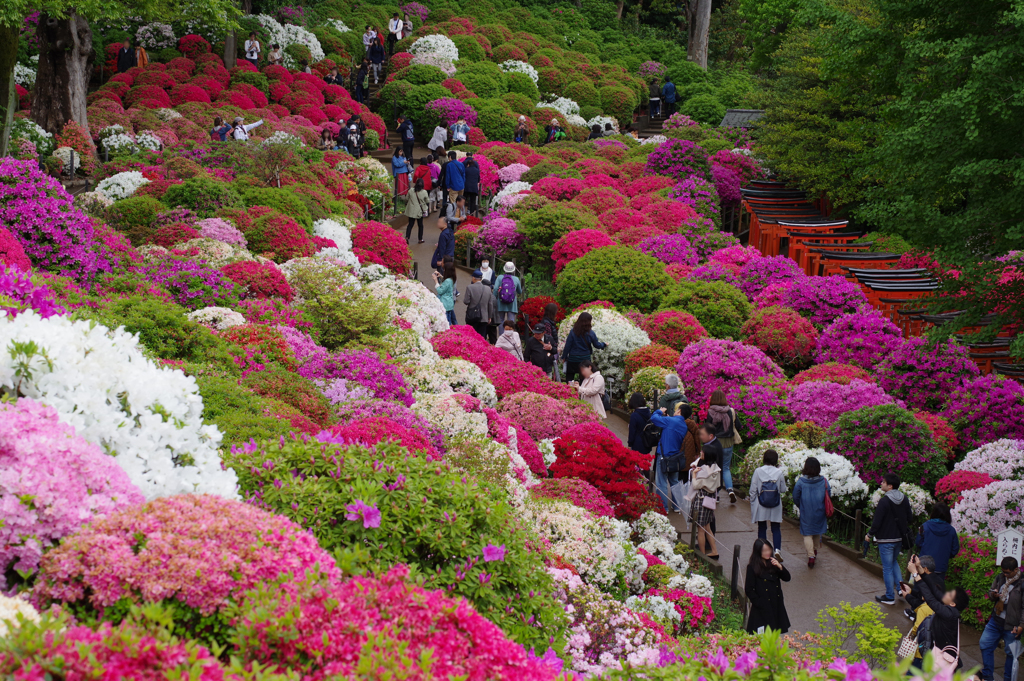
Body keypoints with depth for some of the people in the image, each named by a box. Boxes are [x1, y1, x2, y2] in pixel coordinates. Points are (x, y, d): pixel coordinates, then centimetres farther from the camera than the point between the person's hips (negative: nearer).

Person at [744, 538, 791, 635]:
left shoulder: (773, 562, 7)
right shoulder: (752, 568, -9)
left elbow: (787, 578, 6)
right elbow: (749, 590, -9)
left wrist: (780, 567, -11)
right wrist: (759, 603, -13)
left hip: (777, 605, 5)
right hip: (762, 608, -5)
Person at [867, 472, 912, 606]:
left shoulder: (884, 502, -22)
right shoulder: (904, 499, -1)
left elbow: (877, 522, -19)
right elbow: (909, 518, 9)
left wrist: (870, 535, -3)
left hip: (886, 540, -7)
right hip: (900, 538, 7)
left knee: (887, 568, 4)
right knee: (894, 562, 26)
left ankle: (890, 597, 11)